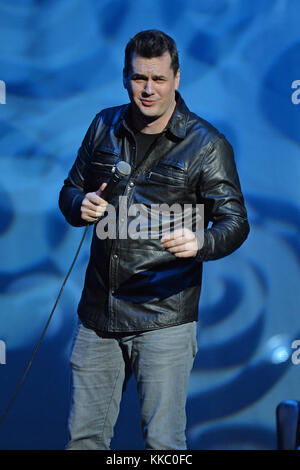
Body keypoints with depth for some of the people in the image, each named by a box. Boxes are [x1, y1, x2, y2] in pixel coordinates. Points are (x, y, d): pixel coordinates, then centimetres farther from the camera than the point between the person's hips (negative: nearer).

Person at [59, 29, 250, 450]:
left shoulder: (207, 144, -3)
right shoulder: (105, 127, 10)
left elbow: (235, 221, -7)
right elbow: (71, 191, 20)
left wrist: (200, 243, -29)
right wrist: (81, 206, -5)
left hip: (164, 319, -4)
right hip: (98, 313, 4)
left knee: (163, 442, -2)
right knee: (84, 437, 11)